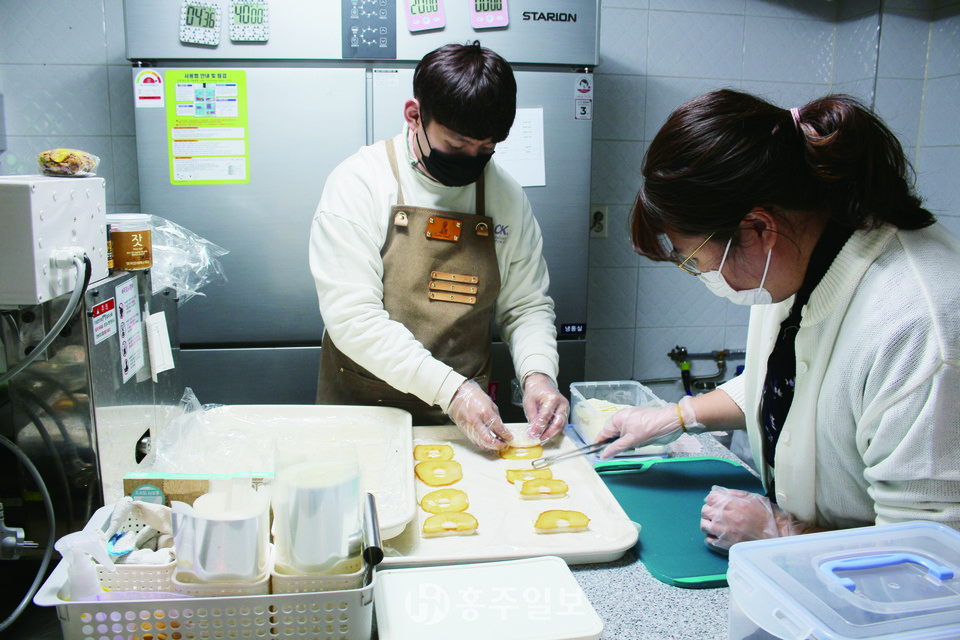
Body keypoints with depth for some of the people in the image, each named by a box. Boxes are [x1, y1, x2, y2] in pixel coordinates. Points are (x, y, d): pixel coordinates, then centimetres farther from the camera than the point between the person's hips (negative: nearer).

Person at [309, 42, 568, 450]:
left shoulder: (508, 198, 3)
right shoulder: (358, 182, -9)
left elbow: (527, 305, 11)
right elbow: (352, 316, -16)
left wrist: (538, 373, -8)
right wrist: (448, 387, -22)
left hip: (466, 419, 2)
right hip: (362, 410, -1)